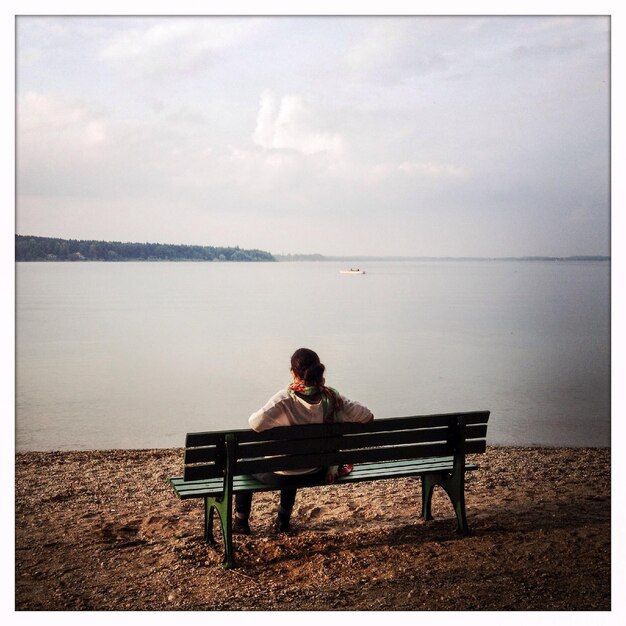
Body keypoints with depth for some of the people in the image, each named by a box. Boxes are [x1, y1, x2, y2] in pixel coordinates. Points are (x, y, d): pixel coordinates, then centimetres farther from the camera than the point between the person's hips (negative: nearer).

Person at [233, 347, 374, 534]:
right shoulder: (332, 397, -13)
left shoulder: (285, 398, -25)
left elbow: (256, 423, -38)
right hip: (315, 474, 4)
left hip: (281, 476, -4)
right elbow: (367, 416, -6)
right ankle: (283, 519, 51)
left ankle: (241, 522, 37)